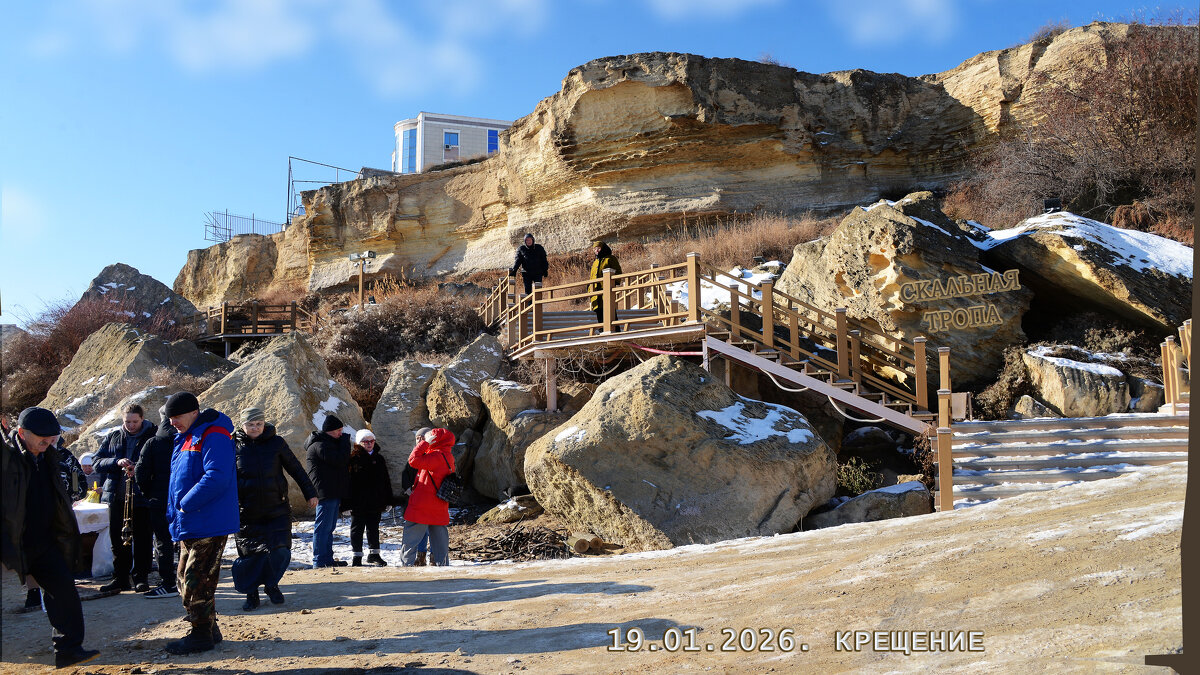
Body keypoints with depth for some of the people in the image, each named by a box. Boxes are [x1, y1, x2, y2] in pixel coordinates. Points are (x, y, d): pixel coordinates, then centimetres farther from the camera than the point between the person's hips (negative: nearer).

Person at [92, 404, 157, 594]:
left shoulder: (153, 436, 0)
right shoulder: (113, 437, 11)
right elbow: (96, 462, 6)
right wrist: (117, 462, -13)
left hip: (141, 497, -4)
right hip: (116, 496, 4)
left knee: (142, 539, 1)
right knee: (117, 538, 8)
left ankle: (140, 578, 11)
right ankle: (120, 578, 18)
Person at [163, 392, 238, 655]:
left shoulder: (213, 436, -15)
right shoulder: (185, 438, 16)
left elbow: (216, 477, -27)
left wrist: (187, 504, -20)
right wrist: (174, 513, 13)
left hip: (208, 525, -10)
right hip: (189, 525, 10)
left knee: (196, 582, -5)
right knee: (186, 580, 16)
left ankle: (202, 634, 6)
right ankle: (209, 629, 26)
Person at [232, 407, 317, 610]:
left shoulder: (276, 443, 1)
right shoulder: (235, 446, 0)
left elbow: (296, 469, 9)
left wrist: (310, 493, 11)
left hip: (277, 510, 0)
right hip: (247, 513, 0)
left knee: (280, 551, -4)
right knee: (249, 554, 3)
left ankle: (271, 584, 20)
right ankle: (251, 592, 21)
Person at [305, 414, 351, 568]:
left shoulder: (327, 443, 20)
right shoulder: (319, 445, -14)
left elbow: (340, 462, 23)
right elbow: (340, 460, -21)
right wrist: (345, 442, -10)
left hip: (333, 493, 11)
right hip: (326, 493, -11)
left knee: (329, 527, 14)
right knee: (323, 527, -7)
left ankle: (327, 559, 21)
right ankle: (319, 561, -3)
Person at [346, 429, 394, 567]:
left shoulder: (379, 458, 10)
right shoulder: (353, 458, -7)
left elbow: (386, 480, 14)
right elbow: (347, 479, -10)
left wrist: (389, 499, 11)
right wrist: (348, 499, -14)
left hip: (375, 502, 5)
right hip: (358, 502, -5)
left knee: (374, 528, 14)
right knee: (357, 528, 5)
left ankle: (374, 554, 25)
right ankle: (357, 557, 13)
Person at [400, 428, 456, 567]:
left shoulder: (437, 456, -18)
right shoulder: (448, 457, 11)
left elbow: (414, 460, -23)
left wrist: (425, 443, -13)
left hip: (421, 507, -8)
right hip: (440, 509, 8)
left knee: (410, 539, 1)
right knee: (440, 539, 13)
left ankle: (407, 564, 1)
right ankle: (443, 564, 16)